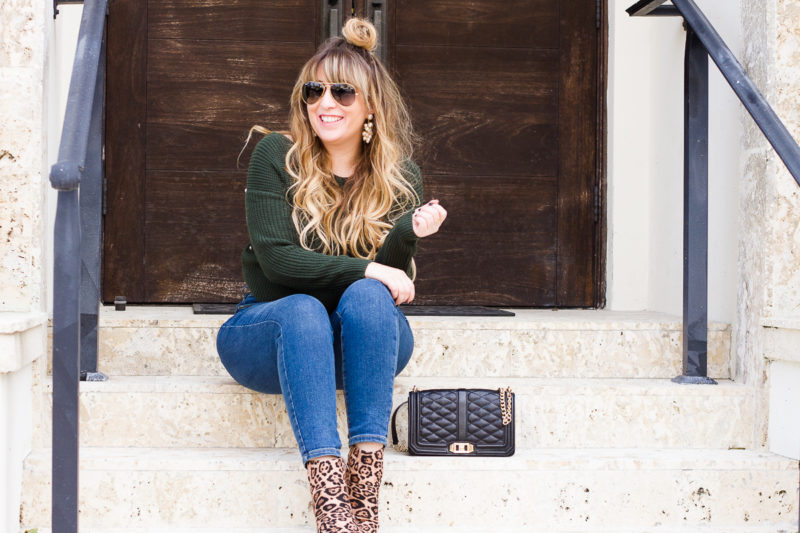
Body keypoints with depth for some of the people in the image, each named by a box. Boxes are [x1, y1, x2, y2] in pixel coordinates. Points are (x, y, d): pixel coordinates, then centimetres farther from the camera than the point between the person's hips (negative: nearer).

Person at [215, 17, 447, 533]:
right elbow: (276, 258, -14)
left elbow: (395, 284, -8)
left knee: (368, 297, -31)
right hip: (270, 332, -1)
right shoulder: (277, 156, -6)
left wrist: (409, 233, -27)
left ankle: (366, 487, -39)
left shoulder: (398, 175, -2)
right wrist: (364, 269, -20)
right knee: (303, 311, -34)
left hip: (361, 345, 1)